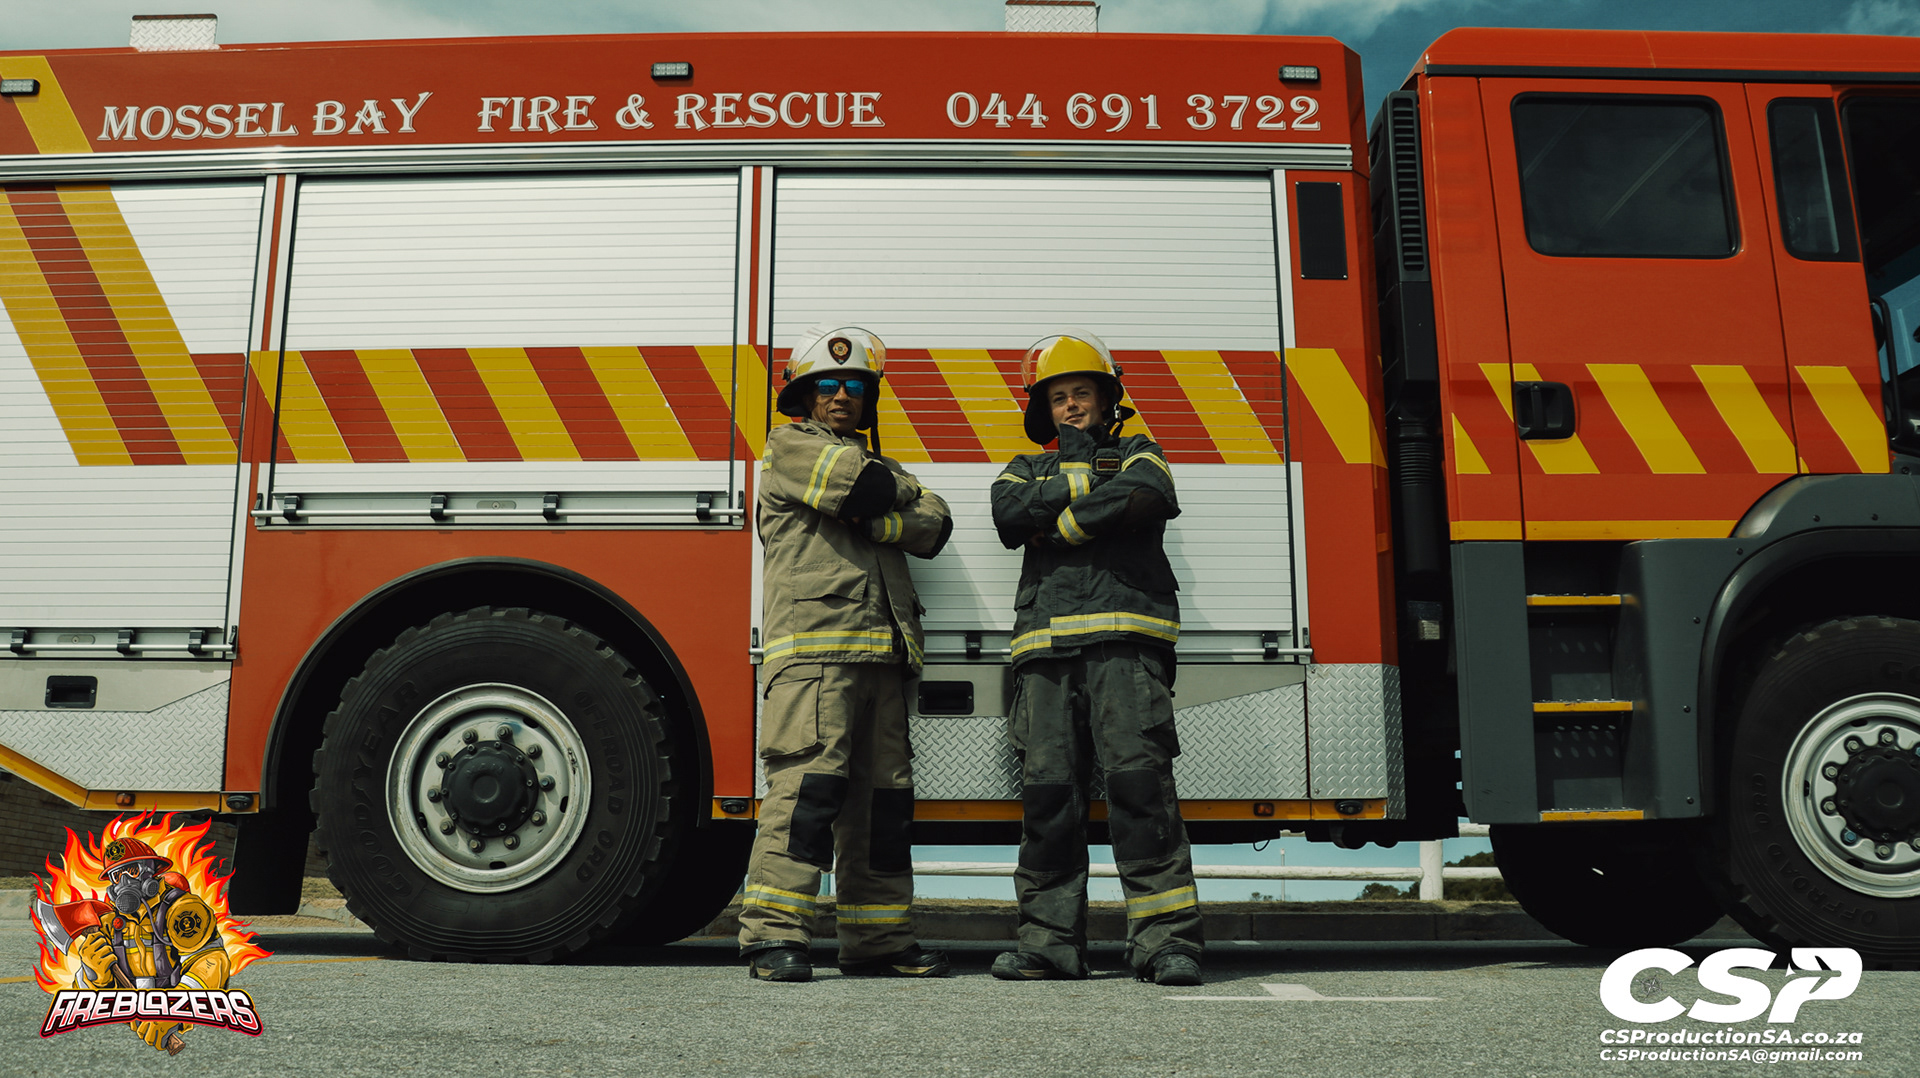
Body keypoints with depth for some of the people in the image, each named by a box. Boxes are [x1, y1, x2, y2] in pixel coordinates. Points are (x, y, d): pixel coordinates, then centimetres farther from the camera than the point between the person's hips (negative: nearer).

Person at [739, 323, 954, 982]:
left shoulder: (875, 461, 28)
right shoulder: (789, 446, 9)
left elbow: (933, 528, 11)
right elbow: (865, 486, -10)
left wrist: (875, 517, -5)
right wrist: (904, 490, 11)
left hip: (882, 650, 7)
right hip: (813, 640, -7)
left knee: (884, 791, 6)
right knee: (812, 776, -16)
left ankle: (877, 939, 13)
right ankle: (772, 935, -13)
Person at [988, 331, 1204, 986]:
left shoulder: (1137, 454, 18)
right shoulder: (1027, 469, 26)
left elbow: (1144, 497, -7)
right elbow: (1009, 514, 2)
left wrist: (1058, 524, -2)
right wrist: (1079, 480, 2)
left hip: (1125, 638, -3)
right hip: (1047, 648, 3)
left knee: (1139, 779, -12)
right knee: (1047, 790, -1)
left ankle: (1166, 938, -10)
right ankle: (1050, 940, 6)